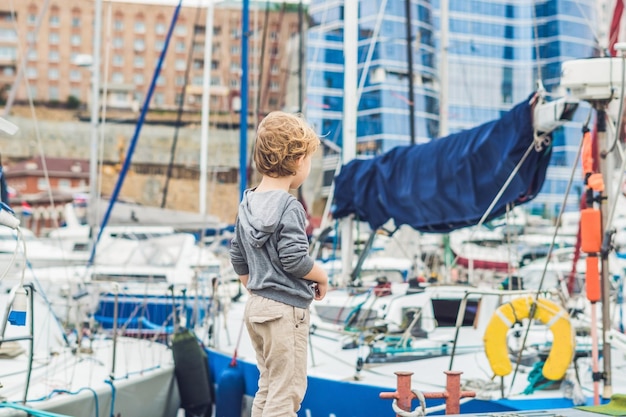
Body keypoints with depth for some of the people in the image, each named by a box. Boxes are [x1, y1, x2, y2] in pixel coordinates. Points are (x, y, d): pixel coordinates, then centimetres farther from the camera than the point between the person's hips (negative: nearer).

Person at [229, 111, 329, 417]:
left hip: (256, 307, 9)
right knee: (287, 391, -1)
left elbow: (238, 259, 14)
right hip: (286, 310, -9)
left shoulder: (247, 204, 8)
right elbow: (294, 259, -22)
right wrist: (322, 278, -5)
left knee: (268, 387, 19)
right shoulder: (289, 207, -17)